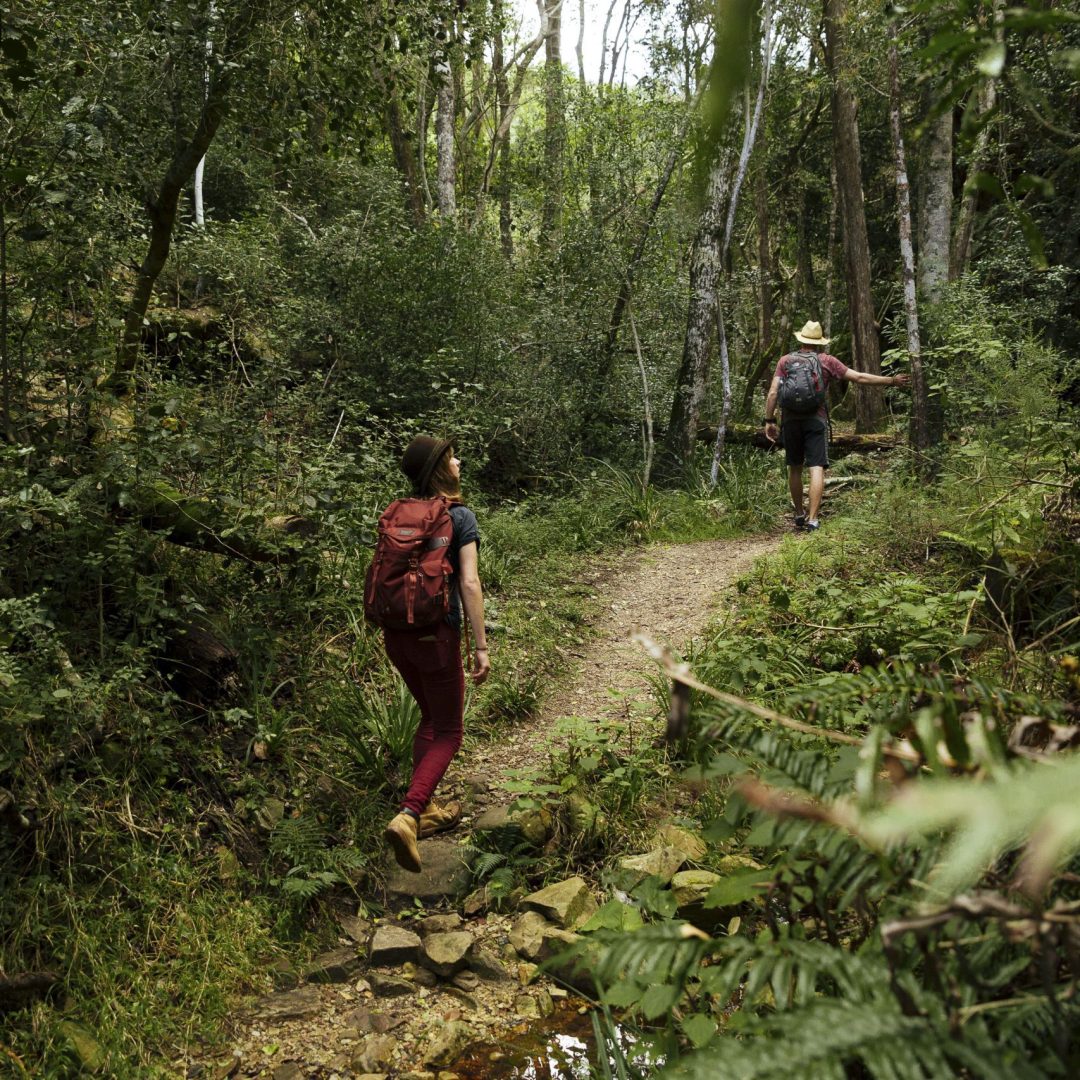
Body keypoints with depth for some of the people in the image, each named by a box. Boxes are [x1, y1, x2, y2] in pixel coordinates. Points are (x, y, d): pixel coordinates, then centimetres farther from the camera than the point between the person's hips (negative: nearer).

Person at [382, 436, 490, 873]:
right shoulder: (460, 517, -9)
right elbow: (469, 583, -15)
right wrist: (481, 647, -14)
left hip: (396, 633, 6)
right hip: (436, 633, -6)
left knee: (431, 718, 24)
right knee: (449, 730, 5)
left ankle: (424, 809, 29)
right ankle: (408, 816, -12)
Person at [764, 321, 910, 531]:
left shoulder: (786, 360, 7)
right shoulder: (827, 361, 3)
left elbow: (773, 393, -2)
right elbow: (859, 377, 3)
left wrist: (769, 420, 3)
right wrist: (891, 381, 11)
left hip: (791, 420, 3)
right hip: (816, 420, -2)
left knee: (795, 468, 16)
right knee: (816, 468, -6)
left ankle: (799, 515, 26)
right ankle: (812, 519, -16)